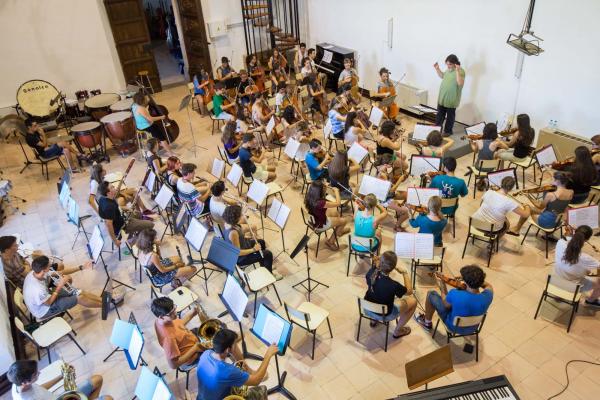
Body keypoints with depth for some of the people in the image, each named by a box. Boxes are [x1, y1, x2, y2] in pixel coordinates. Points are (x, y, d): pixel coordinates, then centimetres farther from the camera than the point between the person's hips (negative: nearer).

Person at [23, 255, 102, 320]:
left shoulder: (35, 272, -17)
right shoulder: (38, 290, -41)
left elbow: (60, 272, -5)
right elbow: (49, 302, -22)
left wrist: (81, 267, -8)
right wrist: (60, 285, -22)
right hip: (44, 311, -7)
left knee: (80, 292, 2)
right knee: (79, 298, -7)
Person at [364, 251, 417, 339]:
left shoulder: (371, 273, -23)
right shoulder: (393, 285, -36)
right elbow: (409, 291, -14)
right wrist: (405, 273, -8)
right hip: (384, 315, -5)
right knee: (413, 301, 10)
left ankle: (374, 320, 39)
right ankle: (397, 331, 23)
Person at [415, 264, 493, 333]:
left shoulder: (455, 294, -39)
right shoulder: (488, 296, -29)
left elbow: (446, 304, -14)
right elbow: (488, 286, -1)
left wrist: (442, 286, -3)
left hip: (455, 326, -4)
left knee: (431, 294, 11)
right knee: (462, 288, 21)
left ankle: (427, 323, 34)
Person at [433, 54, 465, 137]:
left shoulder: (460, 71, -20)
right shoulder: (448, 69, 5)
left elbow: (460, 83, -34)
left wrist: (457, 71, -39)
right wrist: (437, 69, 10)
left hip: (452, 99, -8)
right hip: (442, 97, 8)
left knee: (450, 116, 8)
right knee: (440, 114, 19)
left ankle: (448, 131, 22)